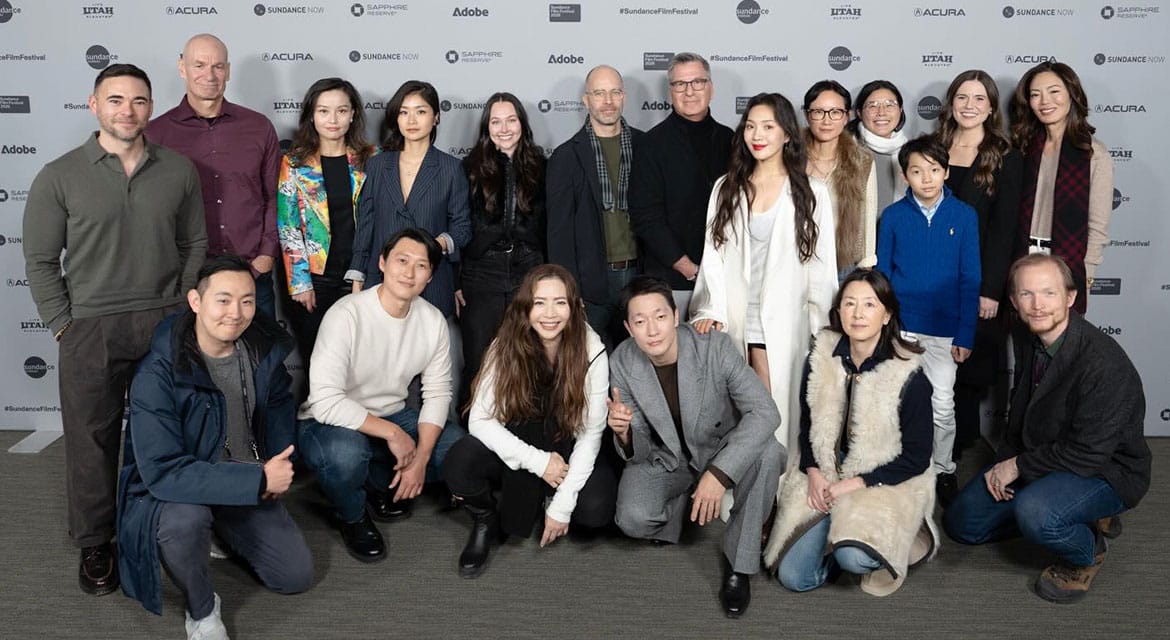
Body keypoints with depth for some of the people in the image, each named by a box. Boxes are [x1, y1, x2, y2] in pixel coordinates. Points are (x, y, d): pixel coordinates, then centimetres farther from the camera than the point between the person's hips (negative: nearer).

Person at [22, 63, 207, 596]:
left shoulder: (178, 171, 4)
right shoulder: (59, 177, -1)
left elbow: (194, 245, 10)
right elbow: (40, 260, 1)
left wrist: (183, 309, 3)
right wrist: (63, 326, -4)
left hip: (165, 324, 2)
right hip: (89, 331, -1)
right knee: (92, 437, 6)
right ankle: (94, 543, 21)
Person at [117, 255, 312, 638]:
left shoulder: (263, 348, -10)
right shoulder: (157, 375, -28)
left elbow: (278, 403, 12)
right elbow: (162, 472, -34)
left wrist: (278, 466, -4)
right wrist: (258, 480, -33)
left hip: (249, 486, 5)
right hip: (172, 492, -5)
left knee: (297, 575, 1)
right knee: (184, 517, -39)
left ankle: (222, 533, 28)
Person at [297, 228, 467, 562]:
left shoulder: (433, 320, -5)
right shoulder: (346, 315, -24)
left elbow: (437, 392, -2)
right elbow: (325, 402, -30)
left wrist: (421, 458, -15)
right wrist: (391, 433, -25)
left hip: (393, 416, 6)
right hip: (328, 423, -6)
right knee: (345, 454, -39)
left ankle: (381, 482, 11)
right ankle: (352, 518, -3)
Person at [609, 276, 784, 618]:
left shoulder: (714, 346, -25)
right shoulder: (622, 363, -17)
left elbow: (765, 412, -31)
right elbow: (638, 453, -11)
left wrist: (719, 473, -41)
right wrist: (624, 433, -37)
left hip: (721, 451, 0)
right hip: (664, 459, 1)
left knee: (767, 452, -32)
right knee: (634, 519, -27)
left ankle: (739, 562, -12)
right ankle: (680, 503, 11)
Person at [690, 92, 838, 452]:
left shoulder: (812, 193, 1)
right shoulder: (726, 189, 8)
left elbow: (822, 265, 2)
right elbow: (713, 256, 5)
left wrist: (820, 330, -1)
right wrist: (710, 310, -7)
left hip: (785, 326, -2)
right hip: (733, 323, 2)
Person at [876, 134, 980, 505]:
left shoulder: (964, 216, -3)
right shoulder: (893, 216, -1)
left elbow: (969, 280, -2)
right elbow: (881, 274, 4)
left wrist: (965, 335, -5)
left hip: (943, 327, -1)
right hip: (899, 325, 1)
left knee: (943, 403, 4)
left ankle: (943, 470, 22)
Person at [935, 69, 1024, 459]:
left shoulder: (1006, 159, -1)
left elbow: (1003, 227, -6)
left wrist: (991, 289, -12)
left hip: (976, 280, -3)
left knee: (968, 367, 3)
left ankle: (960, 446, 16)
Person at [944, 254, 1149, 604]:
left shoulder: (1104, 363, -29)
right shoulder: (1025, 340, -4)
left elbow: (1089, 453, -27)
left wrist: (1019, 466, -17)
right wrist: (1004, 462, -5)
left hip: (1106, 471, -8)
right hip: (1040, 458, 8)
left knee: (1034, 513, -37)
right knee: (961, 522, 4)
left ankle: (1086, 554, -2)